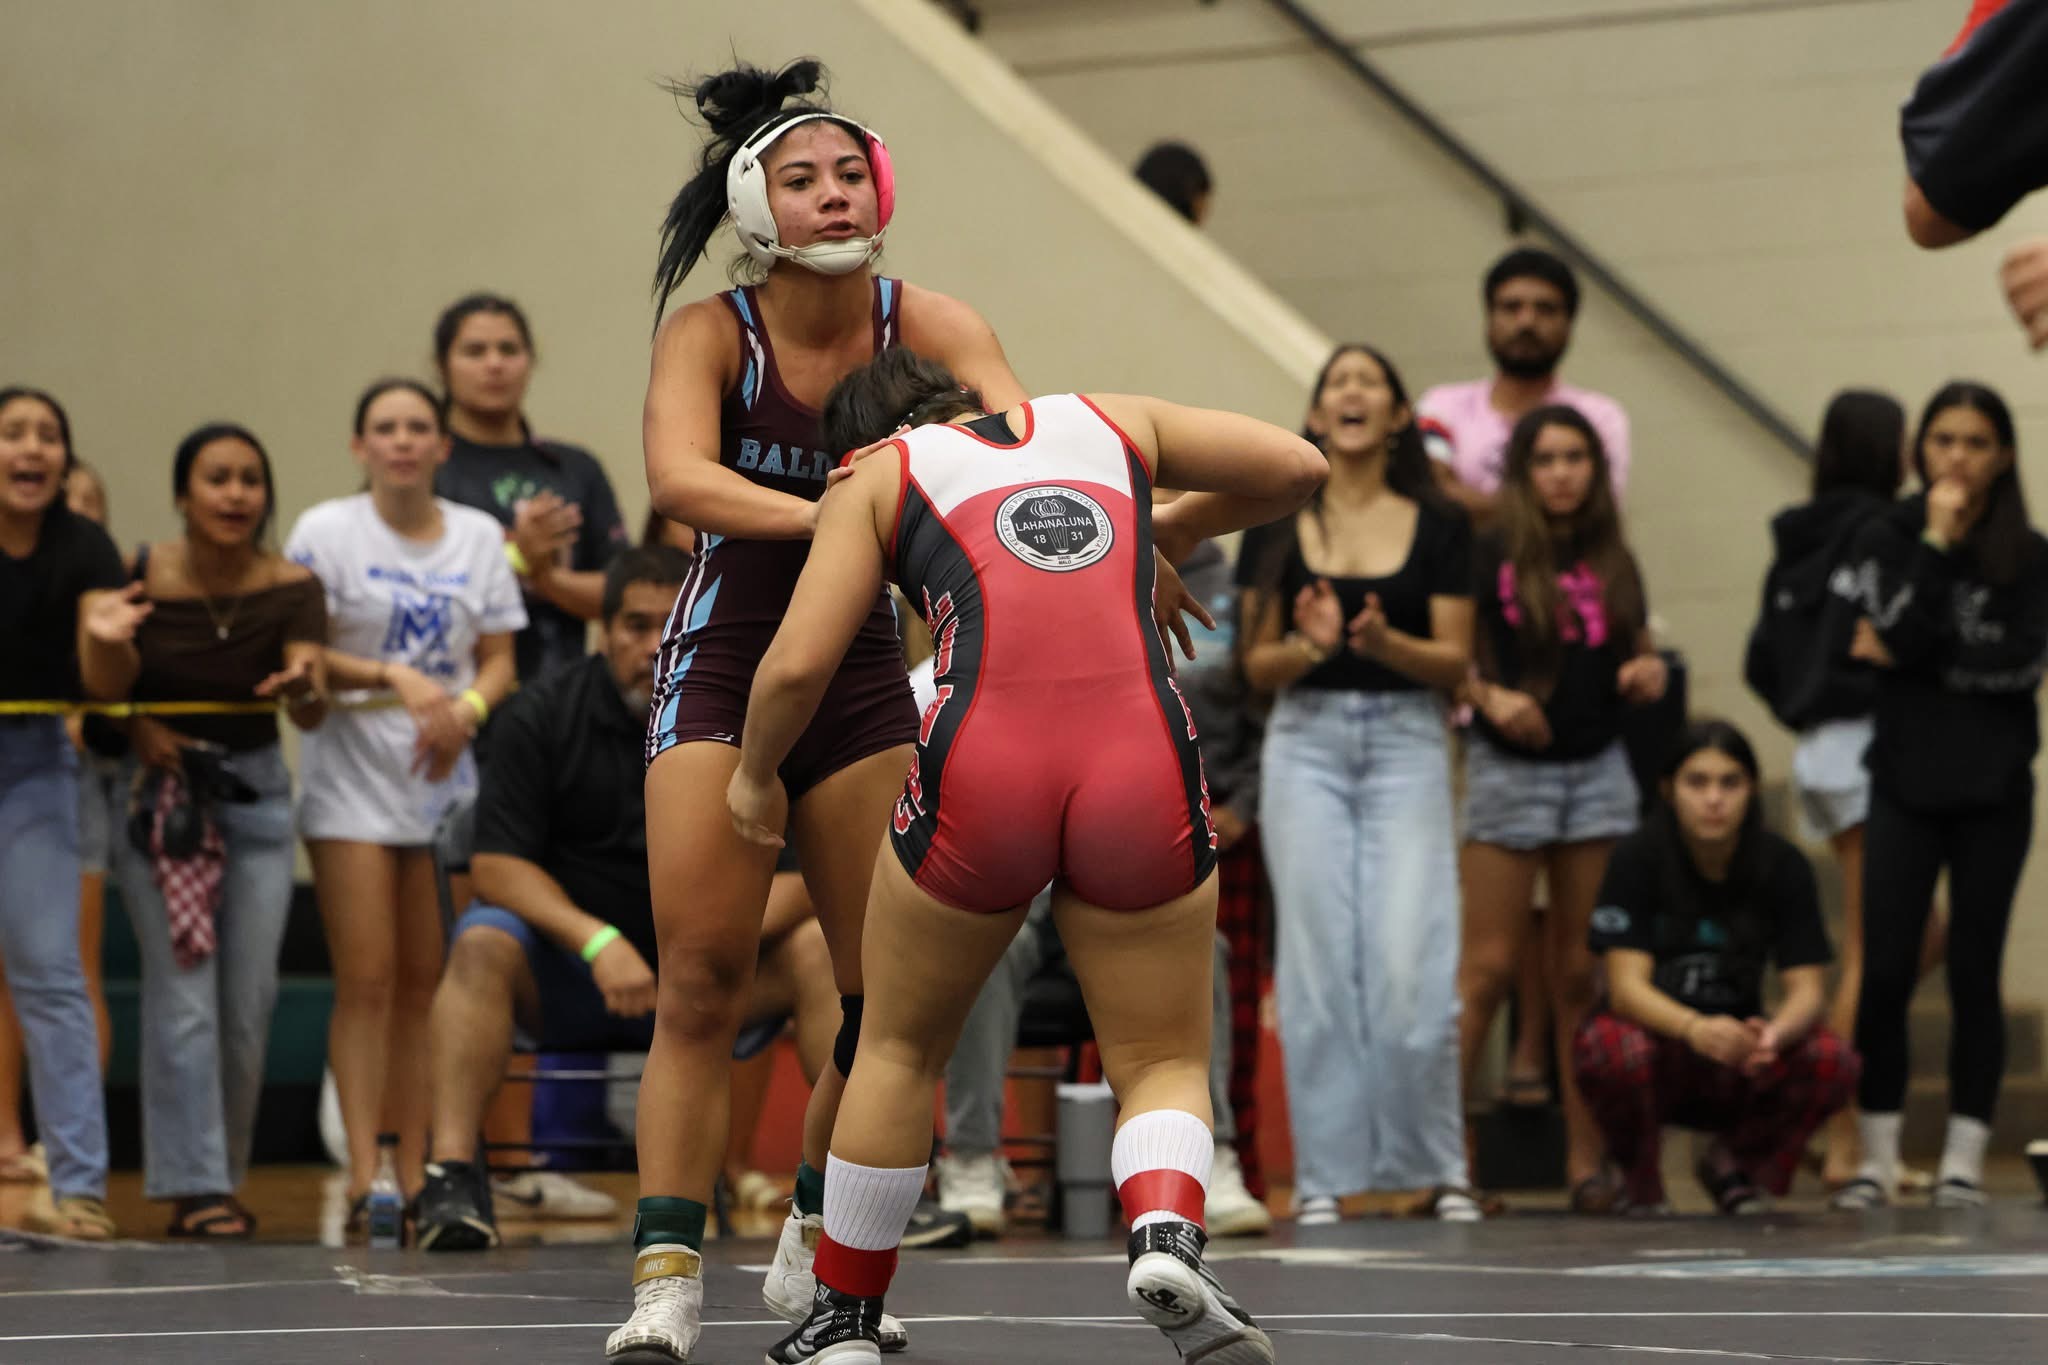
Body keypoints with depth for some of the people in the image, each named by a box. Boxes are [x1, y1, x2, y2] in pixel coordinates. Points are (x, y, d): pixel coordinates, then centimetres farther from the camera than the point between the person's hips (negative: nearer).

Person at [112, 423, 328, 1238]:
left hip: (254, 789, 2)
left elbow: (313, 713, -22)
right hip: (156, 793, -2)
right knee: (183, 995, -11)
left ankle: (224, 1176, 20)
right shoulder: (140, 578, -13)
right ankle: (193, 1188, -8)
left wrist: (302, 686, -44)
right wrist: (137, 727, -15)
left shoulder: (291, 589, -10)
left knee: (249, 1001, 3)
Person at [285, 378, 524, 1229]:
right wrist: (394, 678, -19)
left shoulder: (479, 537, 10)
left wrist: (468, 709, -10)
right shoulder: (327, 532, 0)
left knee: (426, 983, 3)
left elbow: (499, 660, 10)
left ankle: (416, 1172, 7)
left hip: (448, 773, 3)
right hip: (352, 775, -3)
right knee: (366, 979, -9)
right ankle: (364, 1175, -9)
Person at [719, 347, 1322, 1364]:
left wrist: (756, 774, 27)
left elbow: (796, 667, 8)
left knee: (899, 1049, 23)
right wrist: (1180, 527, 45)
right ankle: (1166, 1237, -16)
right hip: (1146, 774, 1)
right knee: (1164, 1067, 14)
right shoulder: (1110, 422, 26)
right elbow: (1298, 468, 27)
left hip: (981, 775, -1)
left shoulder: (877, 478, 19)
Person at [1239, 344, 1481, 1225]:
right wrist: (1308, 646, -15)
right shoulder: (1276, 525, 6)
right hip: (1306, 742, 1)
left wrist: (1385, 643, -18)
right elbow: (1257, 665, 6)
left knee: (1412, 962, -9)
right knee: (1316, 962, -2)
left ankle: (1438, 1167, 4)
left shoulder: (1438, 526, 4)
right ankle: (1323, 1175, 3)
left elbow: (1455, 662, 1)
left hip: (1406, 744, -1)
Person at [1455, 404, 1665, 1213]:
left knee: (1582, 972, 5)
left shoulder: (1614, 563, 10)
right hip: (1510, 771, -4)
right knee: (1488, 968, -6)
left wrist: (1648, 675, -1)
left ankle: (1586, 1160, 7)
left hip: (1596, 769, 4)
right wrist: (1488, 697, -23)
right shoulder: (1490, 557, -3)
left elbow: (1641, 658, 21)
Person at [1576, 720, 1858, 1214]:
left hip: (1737, 1063, 2)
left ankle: (1733, 1165, 3)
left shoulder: (1782, 865, -6)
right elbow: (1626, 985, -21)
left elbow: (1807, 989, -11)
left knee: (1833, 1061, -27)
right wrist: (1696, 1029, -42)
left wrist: (1774, 1034, -35)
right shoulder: (1640, 858, -14)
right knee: (1614, 1052, -37)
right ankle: (1641, 1180, -3)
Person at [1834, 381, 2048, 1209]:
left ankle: (1963, 1161, 9)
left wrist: (1906, 657, -10)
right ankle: (1877, 1158, 5)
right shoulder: (1887, 541, 3)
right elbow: (1904, 632, -13)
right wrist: (1938, 542, -14)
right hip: (1905, 788, 0)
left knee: (1974, 975, 3)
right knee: (1885, 973, -3)